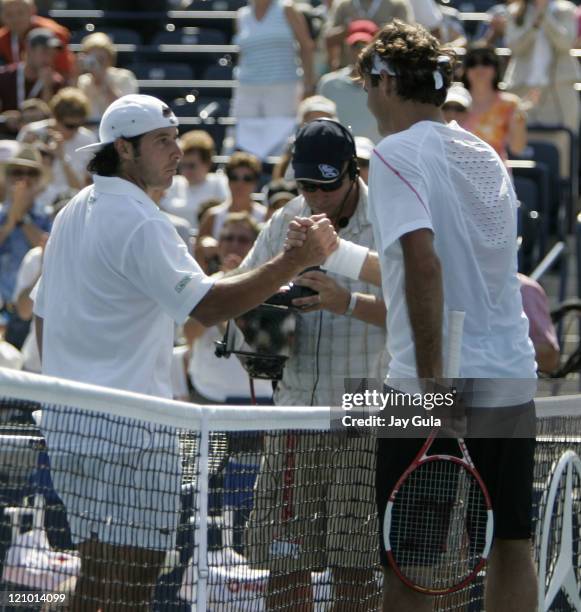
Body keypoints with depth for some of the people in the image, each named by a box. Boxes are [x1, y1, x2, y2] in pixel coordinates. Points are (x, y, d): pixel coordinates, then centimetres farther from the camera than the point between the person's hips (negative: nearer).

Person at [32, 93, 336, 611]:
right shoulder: (139, 223, -14)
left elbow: (42, 313, 22)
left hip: (66, 420, 9)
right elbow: (208, 306, -22)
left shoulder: (74, 213, 15)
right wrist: (295, 262, -22)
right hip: (127, 429, -9)